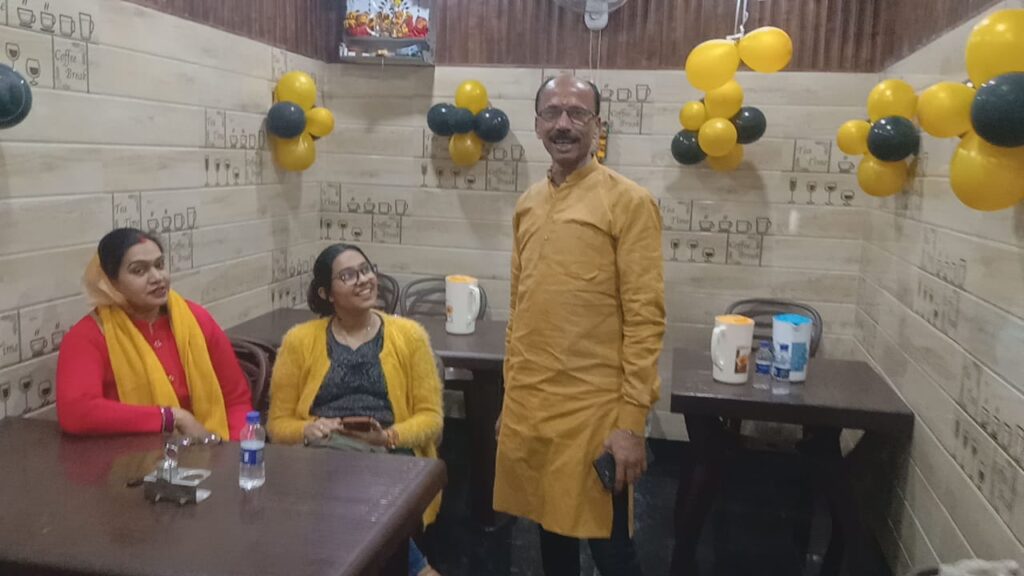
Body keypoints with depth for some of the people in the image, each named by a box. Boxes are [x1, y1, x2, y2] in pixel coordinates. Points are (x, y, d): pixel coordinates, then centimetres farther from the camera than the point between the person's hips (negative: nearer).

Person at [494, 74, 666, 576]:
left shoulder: (629, 202, -8)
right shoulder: (527, 205, 10)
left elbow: (645, 318, -12)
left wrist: (631, 421, -16)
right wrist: (510, 396, 15)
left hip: (595, 411, -5)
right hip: (529, 407, 6)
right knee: (551, 535, 18)